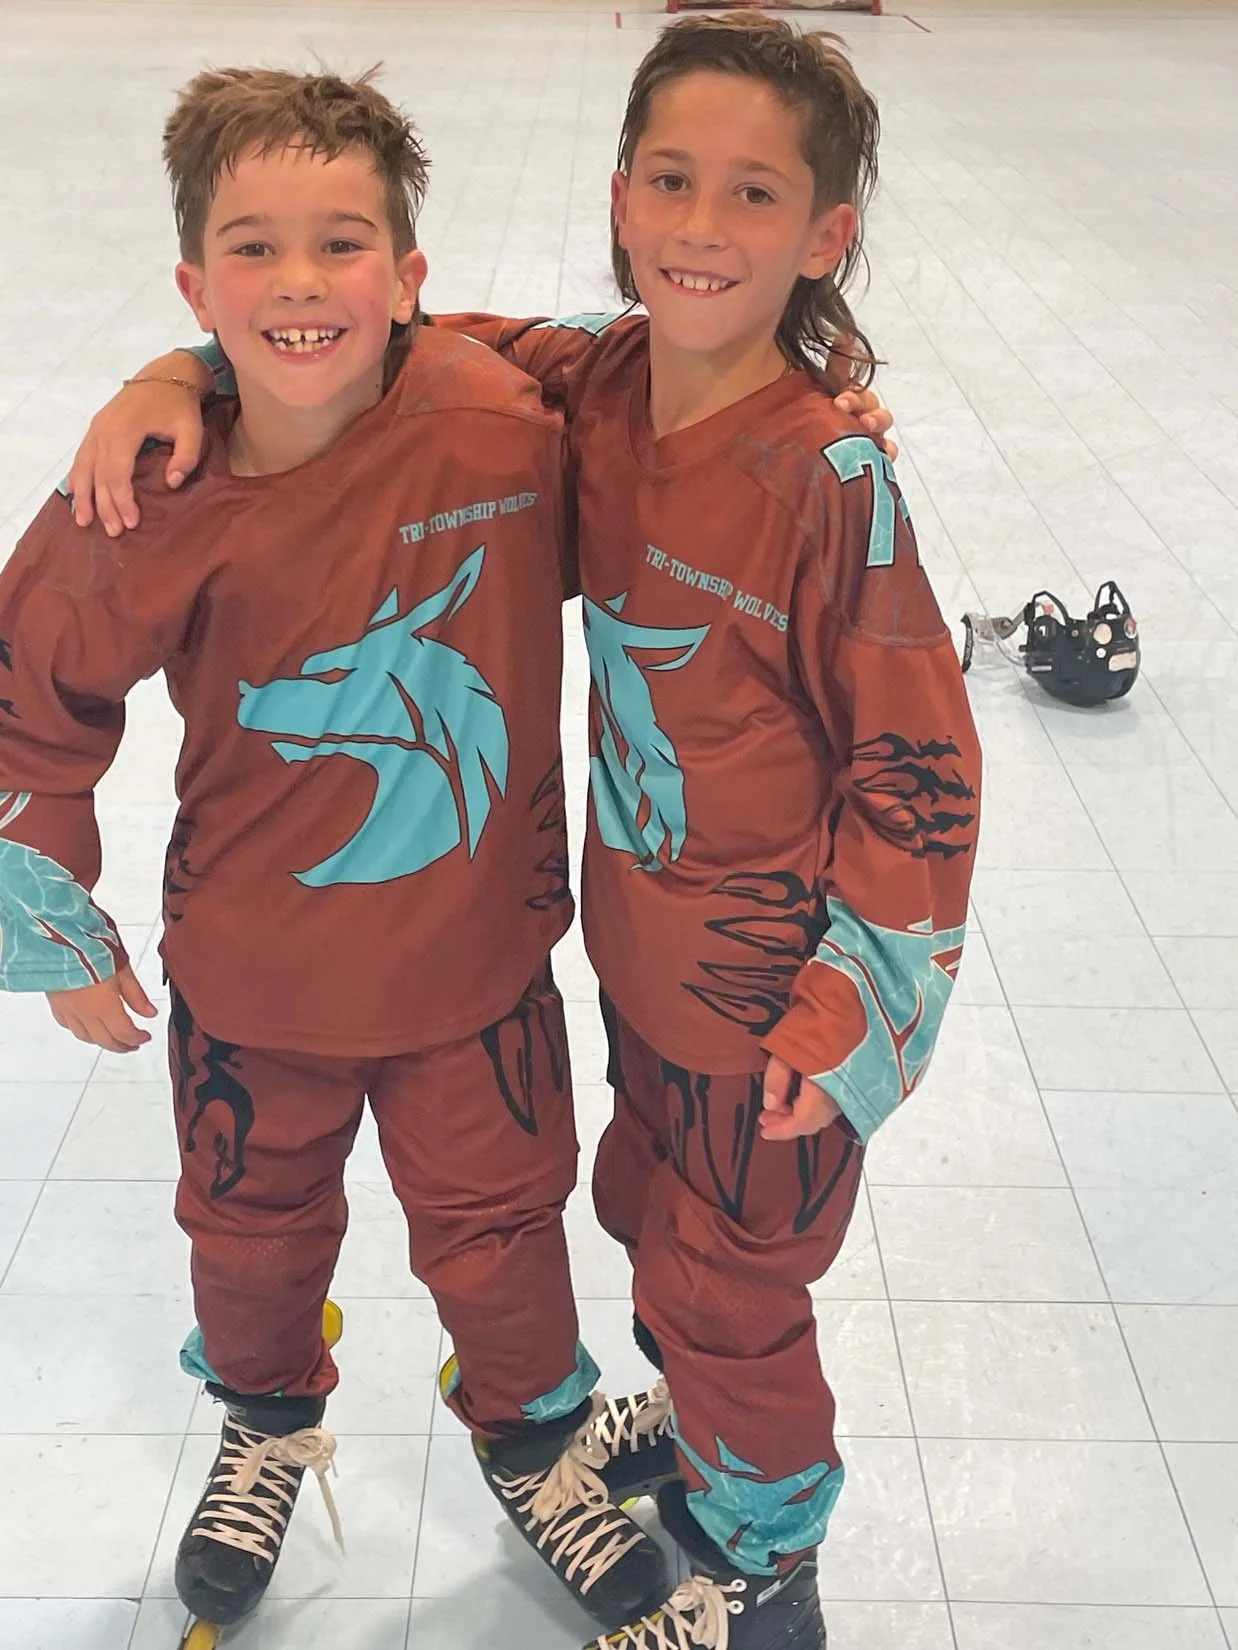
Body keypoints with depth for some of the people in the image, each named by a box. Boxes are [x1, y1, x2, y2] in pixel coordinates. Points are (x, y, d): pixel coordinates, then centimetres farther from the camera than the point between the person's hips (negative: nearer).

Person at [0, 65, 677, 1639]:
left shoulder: (500, 419, -20)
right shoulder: (158, 503, -19)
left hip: (476, 961, 0)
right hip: (252, 979, 1)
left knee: (498, 1238, 18)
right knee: (253, 1237, 24)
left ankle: (536, 1441, 51)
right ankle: (268, 1423, 58)